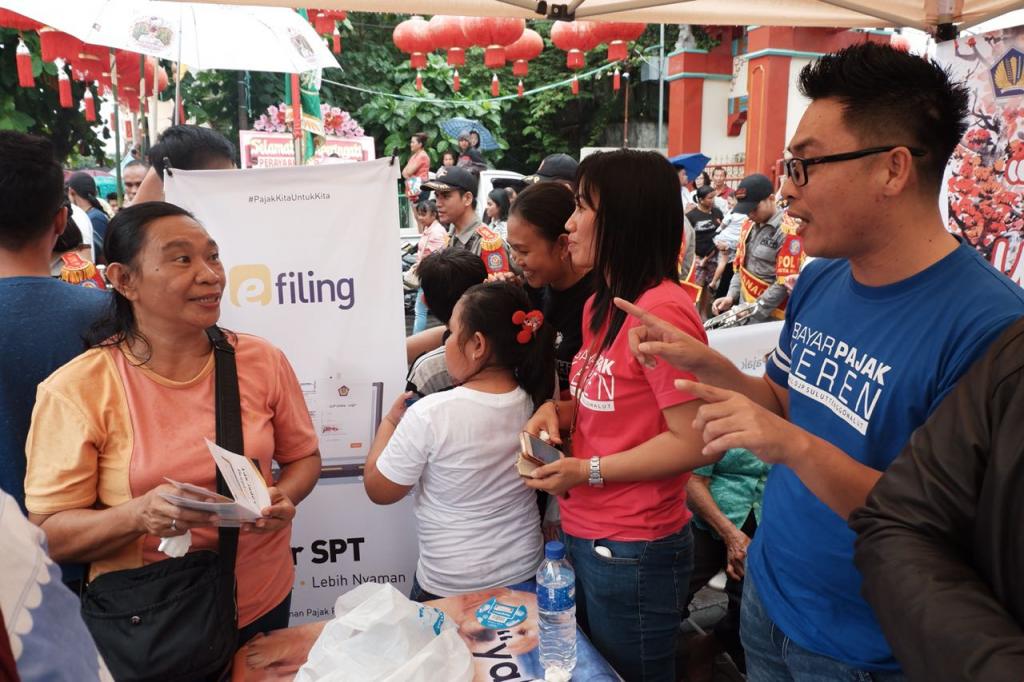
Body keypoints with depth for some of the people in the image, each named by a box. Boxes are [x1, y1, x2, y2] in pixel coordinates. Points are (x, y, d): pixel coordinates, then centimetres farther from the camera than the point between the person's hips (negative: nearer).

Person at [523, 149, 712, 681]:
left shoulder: (662, 311, -23)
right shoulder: (600, 306, 7)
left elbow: (695, 442, -22)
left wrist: (589, 471, -20)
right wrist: (558, 410, -2)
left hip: (632, 551, -9)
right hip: (584, 535, 9)